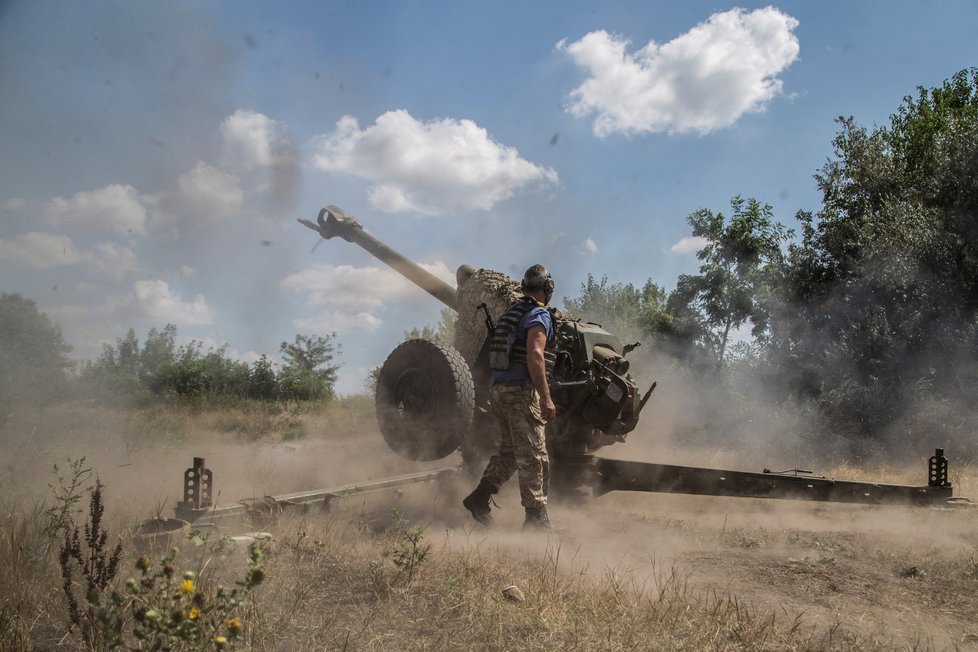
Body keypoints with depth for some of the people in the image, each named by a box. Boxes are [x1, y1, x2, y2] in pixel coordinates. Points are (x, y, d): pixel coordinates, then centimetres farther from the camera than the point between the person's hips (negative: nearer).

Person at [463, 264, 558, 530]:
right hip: (521, 391, -8)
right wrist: (546, 398, -23)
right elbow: (534, 356, -21)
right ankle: (536, 518, -2)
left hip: (497, 388, 8)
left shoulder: (510, 314, 18)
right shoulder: (539, 315, -9)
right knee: (533, 456, -4)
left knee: (509, 451, 17)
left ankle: (479, 498, 9)